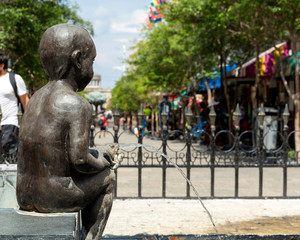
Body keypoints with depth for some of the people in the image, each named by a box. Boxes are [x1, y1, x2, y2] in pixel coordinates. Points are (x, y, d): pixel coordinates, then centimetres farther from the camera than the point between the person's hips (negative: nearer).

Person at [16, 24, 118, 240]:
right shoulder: (77, 105, -15)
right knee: (107, 177, 17)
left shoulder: (36, 98, 9)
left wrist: (100, 154, 14)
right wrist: (104, 159, 3)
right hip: (56, 197, -7)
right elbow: (80, 160, -19)